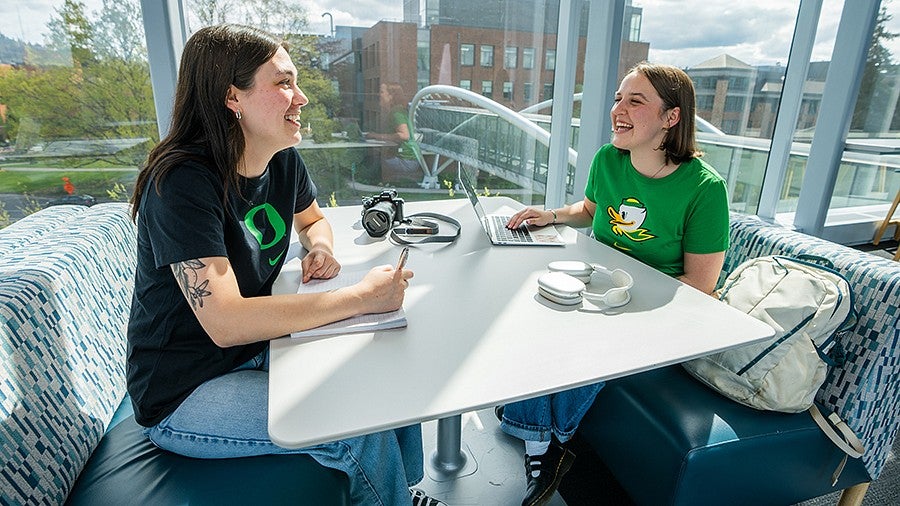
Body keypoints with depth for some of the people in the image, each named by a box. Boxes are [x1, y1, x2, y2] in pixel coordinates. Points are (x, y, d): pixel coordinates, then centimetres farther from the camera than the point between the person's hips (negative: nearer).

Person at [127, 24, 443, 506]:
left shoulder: (284, 160, -4)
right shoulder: (183, 183, -25)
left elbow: (312, 219, 17)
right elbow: (225, 322, -33)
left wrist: (320, 246, -7)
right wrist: (362, 298, -33)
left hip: (257, 348, 7)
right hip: (183, 394, -6)